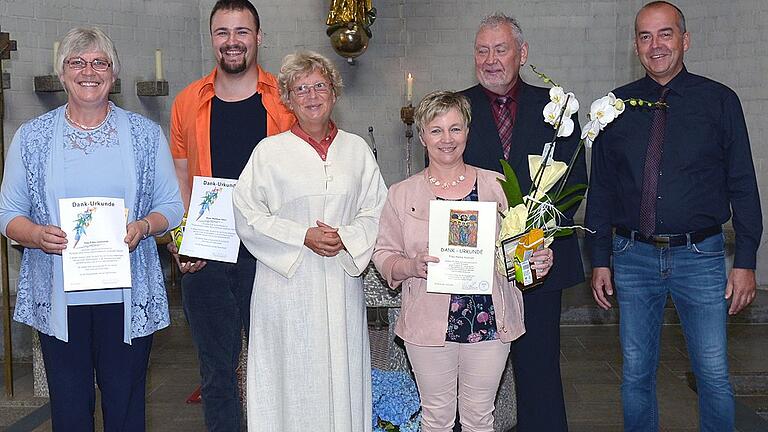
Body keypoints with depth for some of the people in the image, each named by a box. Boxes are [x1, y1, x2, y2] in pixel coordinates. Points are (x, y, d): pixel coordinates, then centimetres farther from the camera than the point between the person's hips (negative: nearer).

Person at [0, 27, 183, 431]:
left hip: (128, 295, 0)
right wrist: (37, 235, -16)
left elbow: (172, 206, 5)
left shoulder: (145, 134, 4)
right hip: (59, 297, 1)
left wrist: (142, 227, -15)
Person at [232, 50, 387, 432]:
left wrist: (346, 238, -11)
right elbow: (246, 216, -4)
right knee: (293, 381, 2)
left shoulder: (357, 149, 9)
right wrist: (303, 237, -12)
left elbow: (377, 211, 7)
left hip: (342, 283, 2)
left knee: (342, 377, 7)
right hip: (288, 283, -2)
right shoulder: (269, 151, 1)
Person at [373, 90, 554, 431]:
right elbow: (383, 254, 1)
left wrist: (538, 262, -11)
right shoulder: (402, 194, 1)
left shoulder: (496, 186, 2)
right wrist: (412, 266, -18)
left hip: (489, 322, 1)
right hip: (429, 324, 0)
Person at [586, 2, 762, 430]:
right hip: (633, 257, 2)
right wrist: (601, 259, 5)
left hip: (700, 256, -1)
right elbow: (601, 188, 8)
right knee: (636, 374, 10)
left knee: (714, 377, 3)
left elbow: (743, 185, 1)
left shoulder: (720, 101, 1)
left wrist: (746, 262, -4)